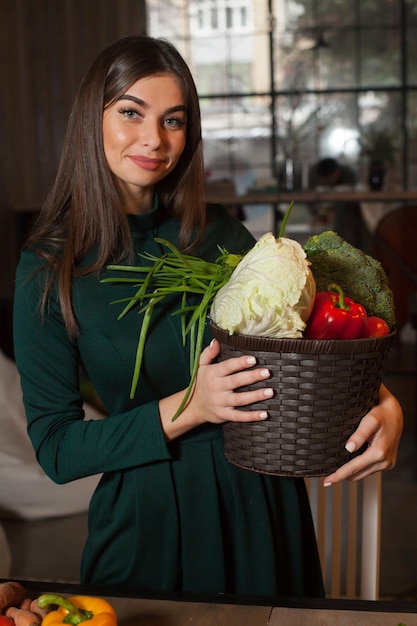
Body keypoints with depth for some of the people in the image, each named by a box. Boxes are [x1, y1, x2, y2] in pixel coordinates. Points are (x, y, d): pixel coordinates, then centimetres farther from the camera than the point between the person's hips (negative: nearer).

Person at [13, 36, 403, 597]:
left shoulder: (220, 233, -3)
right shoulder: (50, 268, -10)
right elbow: (55, 449, -11)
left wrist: (384, 403, -17)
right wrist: (186, 409, -22)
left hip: (263, 498, 3)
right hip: (148, 516, -3)